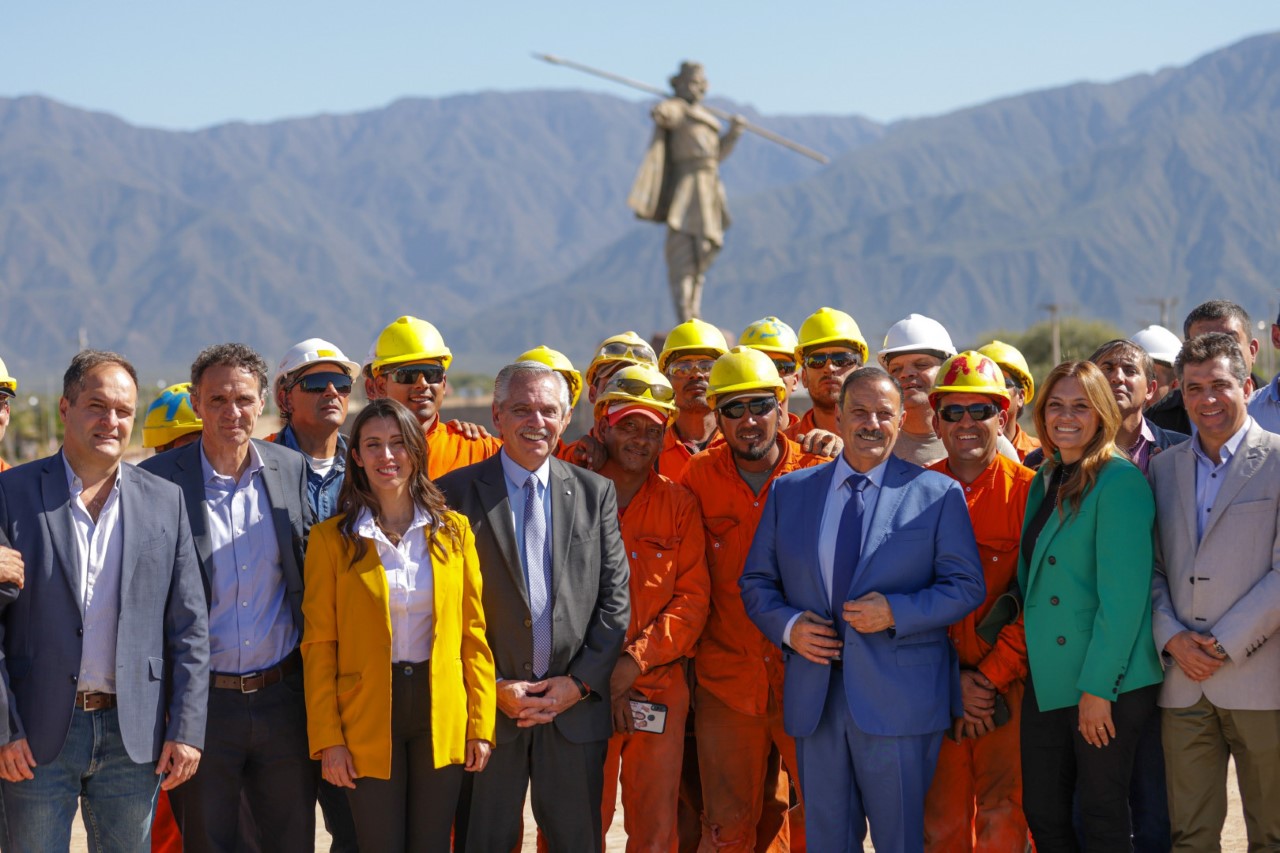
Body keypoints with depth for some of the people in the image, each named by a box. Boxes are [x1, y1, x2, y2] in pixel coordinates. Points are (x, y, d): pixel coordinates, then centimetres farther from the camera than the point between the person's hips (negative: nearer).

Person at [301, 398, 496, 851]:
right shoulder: (331, 538, -1)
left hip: (441, 713, 2)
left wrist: (480, 724, 0)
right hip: (367, 716, -2)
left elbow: (472, 632, 6)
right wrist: (327, 738, -7)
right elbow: (319, 644, -2)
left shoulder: (453, 530, 5)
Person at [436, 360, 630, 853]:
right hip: (488, 707, -2)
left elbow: (614, 597, 6)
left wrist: (580, 682, -4)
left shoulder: (595, 493, 8)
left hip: (576, 705, 2)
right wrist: (492, 687, -9)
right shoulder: (457, 493, 0)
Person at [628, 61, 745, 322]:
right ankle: (684, 322, -19)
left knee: (703, 251, 10)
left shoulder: (705, 117, 23)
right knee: (683, 250, -13)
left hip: (708, 191, 9)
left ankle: (695, 318, 15)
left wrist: (734, 132, 14)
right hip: (686, 185, -9)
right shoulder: (677, 108, -3)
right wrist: (660, 114, -40)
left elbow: (718, 153, 24)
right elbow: (667, 114, -25)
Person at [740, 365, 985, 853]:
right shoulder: (789, 492, 10)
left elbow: (965, 587, -2)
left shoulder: (938, 494, 2)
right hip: (814, 699, 3)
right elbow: (756, 582, 13)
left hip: (898, 700, -3)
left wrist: (895, 612, -15)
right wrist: (788, 625, -7)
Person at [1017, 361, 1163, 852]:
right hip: (1046, 680, 7)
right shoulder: (1046, 480, 12)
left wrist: (1097, 686, -18)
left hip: (1106, 682, -7)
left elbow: (1124, 594, -17)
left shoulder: (1120, 482, -13)